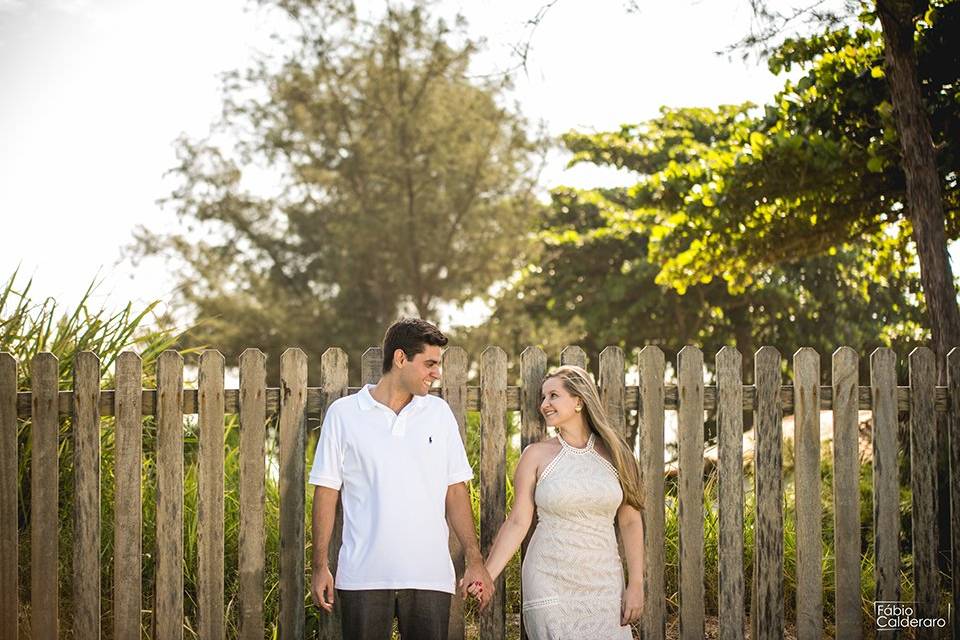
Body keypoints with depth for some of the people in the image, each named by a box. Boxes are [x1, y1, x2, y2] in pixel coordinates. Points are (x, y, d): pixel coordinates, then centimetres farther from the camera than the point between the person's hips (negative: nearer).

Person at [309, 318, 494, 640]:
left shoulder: (439, 412, 9)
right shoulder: (343, 414, 2)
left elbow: (455, 490, 10)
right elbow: (326, 491, 3)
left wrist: (475, 560, 3)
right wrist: (320, 566, -1)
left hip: (430, 576, 2)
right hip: (363, 576, -2)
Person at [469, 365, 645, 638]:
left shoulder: (613, 453, 5)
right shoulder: (536, 455, 1)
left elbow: (630, 521, 6)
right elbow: (518, 522, -1)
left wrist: (636, 585, 1)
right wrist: (486, 576, -10)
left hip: (603, 585, 2)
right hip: (550, 583, -2)